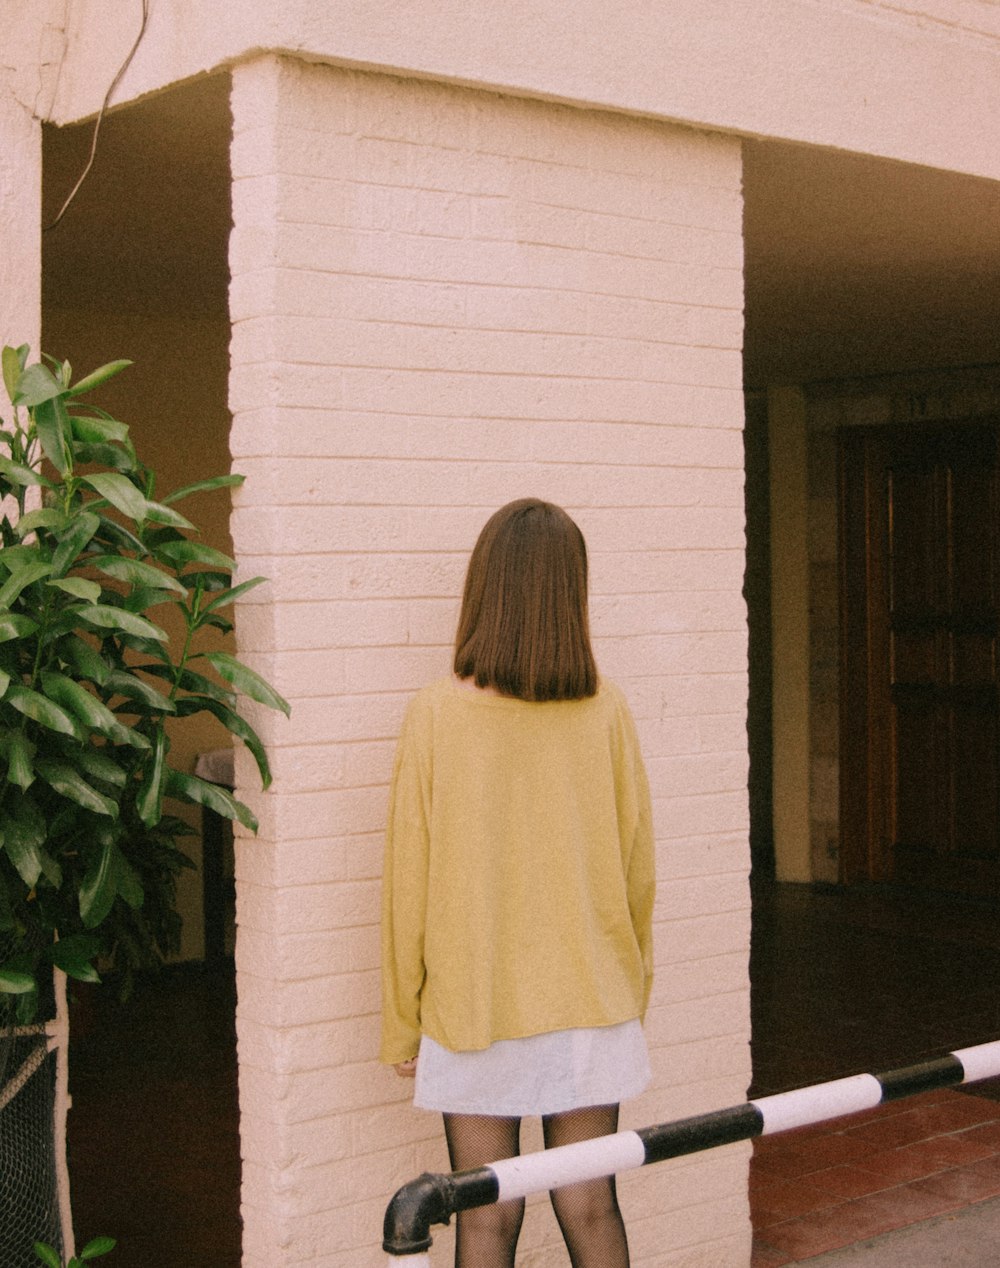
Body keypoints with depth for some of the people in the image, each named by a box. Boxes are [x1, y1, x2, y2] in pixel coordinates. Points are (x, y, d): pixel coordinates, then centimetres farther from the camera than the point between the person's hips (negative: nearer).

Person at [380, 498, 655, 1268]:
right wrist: (633, 994, 17)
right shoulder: (606, 713, -6)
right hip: (590, 1002, 2)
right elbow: (637, 870, 2)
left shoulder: (437, 717, -11)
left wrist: (401, 1026, 5)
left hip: (471, 1008, -2)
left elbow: (409, 883, -6)